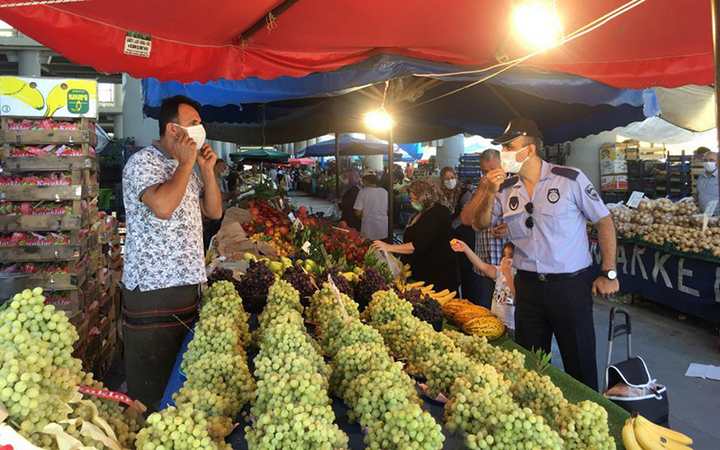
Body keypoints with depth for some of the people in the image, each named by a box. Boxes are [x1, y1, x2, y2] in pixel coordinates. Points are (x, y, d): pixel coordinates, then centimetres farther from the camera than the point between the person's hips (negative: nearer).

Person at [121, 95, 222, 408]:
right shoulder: (144, 162, -11)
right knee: (150, 385, 2)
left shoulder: (190, 167, 15)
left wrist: (207, 170, 5)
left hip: (188, 283, 8)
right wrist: (186, 163, -16)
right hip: (151, 289, -8)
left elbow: (214, 211, 17)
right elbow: (163, 206, -28)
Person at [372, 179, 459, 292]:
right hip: (420, 273, 9)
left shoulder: (438, 214, -16)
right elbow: (410, 241, 25)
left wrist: (389, 247, -22)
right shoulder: (420, 214, 13)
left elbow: (418, 246, -24)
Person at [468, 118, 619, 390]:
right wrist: (491, 194, -7)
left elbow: (604, 222, -3)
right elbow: (482, 224, 10)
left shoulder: (570, 179, -9)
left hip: (571, 285, -4)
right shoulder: (506, 188, 3)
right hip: (527, 285, 4)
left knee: (580, 363, 8)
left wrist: (609, 273, -5)